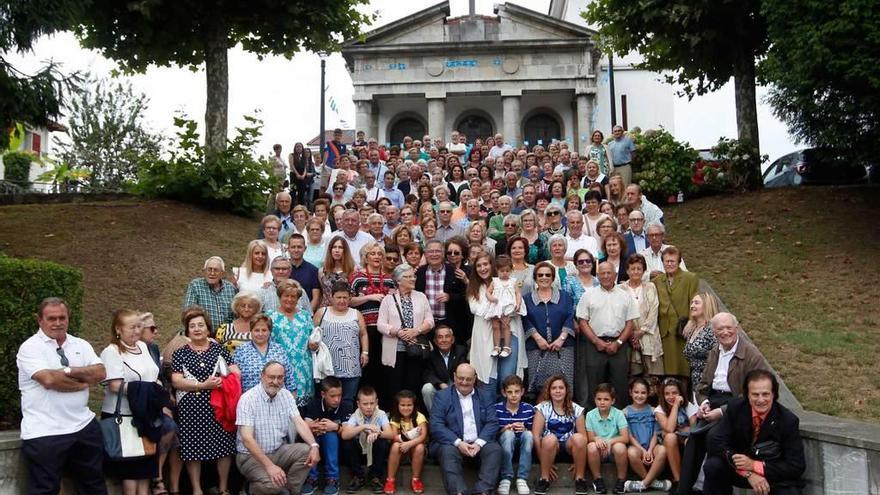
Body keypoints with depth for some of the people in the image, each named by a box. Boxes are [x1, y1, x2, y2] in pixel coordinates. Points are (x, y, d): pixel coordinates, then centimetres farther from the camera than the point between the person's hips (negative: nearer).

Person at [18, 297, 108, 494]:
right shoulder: (30, 347, -6)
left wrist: (68, 371, -16)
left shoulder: (81, 345, 10)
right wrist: (84, 382, -7)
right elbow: (49, 380, -20)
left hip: (84, 426, 5)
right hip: (44, 433, -5)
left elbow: (100, 373, -4)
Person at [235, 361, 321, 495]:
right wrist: (269, 466, -34)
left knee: (307, 451, -18)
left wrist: (314, 445, -26)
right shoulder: (248, 399, -17)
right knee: (271, 484, -31)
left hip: (278, 450, 6)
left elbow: (299, 422, -6)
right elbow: (247, 438, -25)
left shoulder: (286, 395, 2)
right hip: (251, 455, -6)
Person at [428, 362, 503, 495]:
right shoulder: (442, 396, 6)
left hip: (479, 443, 2)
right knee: (448, 451, -33)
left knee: (495, 449, -26)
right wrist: (458, 443, -17)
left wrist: (479, 443, -14)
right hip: (452, 443, -2)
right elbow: (436, 425, -5)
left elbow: (492, 423, 4)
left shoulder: (485, 397, 14)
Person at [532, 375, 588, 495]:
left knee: (578, 438, -31)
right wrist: (544, 462, -17)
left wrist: (578, 461, -12)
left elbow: (583, 437, -3)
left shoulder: (576, 409, -1)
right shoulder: (543, 408, -6)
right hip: (549, 446, -1)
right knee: (550, 438, -35)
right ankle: (544, 479, -18)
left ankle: (579, 478, -14)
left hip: (569, 446, 1)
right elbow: (535, 435, -12)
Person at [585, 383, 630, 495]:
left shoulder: (618, 414, -9)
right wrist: (596, 439, -29)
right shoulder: (590, 415, -5)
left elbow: (625, 438, -14)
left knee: (620, 447, -33)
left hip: (613, 449, -1)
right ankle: (597, 479, -9)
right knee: (591, 446, -31)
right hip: (598, 450, 1)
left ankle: (621, 480, -10)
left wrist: (609, 441, -30)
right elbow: (590, 437, -5)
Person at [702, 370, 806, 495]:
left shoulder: (788, 420, -17)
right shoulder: (735, 408, -12)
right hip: (742, 468, 2)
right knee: (712, 467, -24)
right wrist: (748, 473, -27)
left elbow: (797, 466, -16)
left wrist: (755, 466, -27)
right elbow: (717, 444, -14)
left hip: (776, 476, -2)